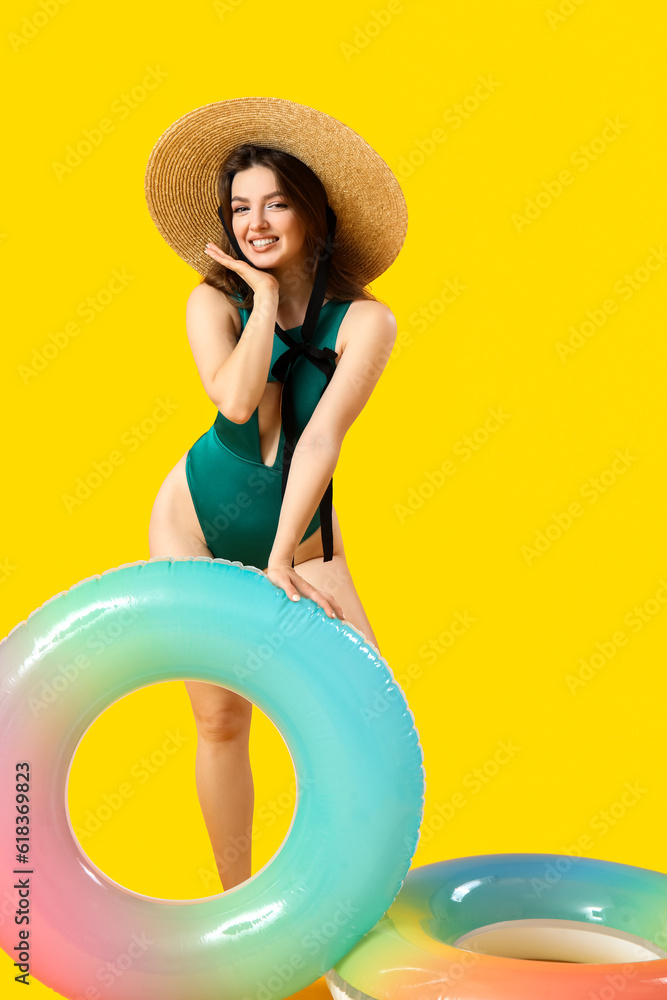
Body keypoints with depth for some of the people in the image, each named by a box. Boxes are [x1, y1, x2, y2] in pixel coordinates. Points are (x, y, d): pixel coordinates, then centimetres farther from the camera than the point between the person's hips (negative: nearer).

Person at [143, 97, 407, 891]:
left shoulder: (364, 320, -10)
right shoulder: (214, 300, -4)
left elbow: (319, 440, -18)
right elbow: (235, 399, -23)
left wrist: (281, 561, -22)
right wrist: (265, 295, -13)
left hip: (302, 535, -1)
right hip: (194, 526, 1)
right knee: (221, 717, 3)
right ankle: (235, 899, 19)